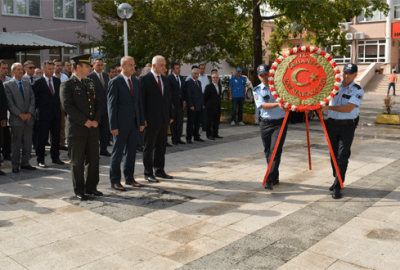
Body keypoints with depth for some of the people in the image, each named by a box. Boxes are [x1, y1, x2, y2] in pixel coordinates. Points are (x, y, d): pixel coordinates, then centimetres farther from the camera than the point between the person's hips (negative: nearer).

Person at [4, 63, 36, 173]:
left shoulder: (27, 84, 14)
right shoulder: (7, 85, -1)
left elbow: (32, 100, 9)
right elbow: (9, 103, -7)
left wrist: (30, 113, -5)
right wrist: (20, 114, -14)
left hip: (28, 118, 4)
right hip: (16, 119, -4)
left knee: (28, 143, 7)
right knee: (16, 144, 3)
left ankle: (25, 163, 19)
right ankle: (15, 165, 12)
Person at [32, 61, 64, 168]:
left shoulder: (57, 80, 10)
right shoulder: (38, 82, -5)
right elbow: (34, 97, -1)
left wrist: (58, 104, 11)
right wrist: (38, 107, -2)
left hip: (56, 113, 5)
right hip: (43, 114, -5)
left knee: (56, 137, 10)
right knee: (42, 138, 1)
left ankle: (55, 157, 23)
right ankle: (40, 160, 11)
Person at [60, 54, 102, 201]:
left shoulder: (90, 83, 16)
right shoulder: (67, 84, -5)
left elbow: (97, 103, 15)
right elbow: (67, 106, -13)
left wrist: (96, 120, -1)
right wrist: (84, 121, -15)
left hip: (92, 128, 6)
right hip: (76, 129, -6)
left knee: (93, 160, 9)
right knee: (77, 161, 2)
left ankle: (91, 187, 22)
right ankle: (79, 190, 13)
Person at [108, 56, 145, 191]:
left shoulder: (135, 81, 12)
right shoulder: (115, 82, -7)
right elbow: (112, 105, -10)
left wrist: (141, 121, 9)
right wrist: (113, 126, -14)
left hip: (134, 123, 6)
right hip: (121, 123, -6)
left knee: (131, 151, 12)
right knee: (117, 152, 3)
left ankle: (129, 178, 25)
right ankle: (115, 181, 13)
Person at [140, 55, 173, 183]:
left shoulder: (164, 79, 14)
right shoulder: (144, 79, -7)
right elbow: (141, 100, -10)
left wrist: (170, 116, 12)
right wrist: (143, 119, -14)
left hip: (164, 119, 7)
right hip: (151, 119, -6)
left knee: (161, 146, 13)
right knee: (149, 147, 3)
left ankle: (159, 170, 25)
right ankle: (148, 173, 12)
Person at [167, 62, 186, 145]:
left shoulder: (181, 78, 13)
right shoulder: (169, 78, -7)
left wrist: (184, 101, 9)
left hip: (180, 103, 6)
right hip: (173, 103, -6)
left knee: (180, 121, 7)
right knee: (173, 121, 2)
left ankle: (178, 137, 16)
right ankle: (174, 138, 11)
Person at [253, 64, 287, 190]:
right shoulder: (257, 90, 2)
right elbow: (262, 105, -15)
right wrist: (277, 104, -29)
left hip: (279, 123, -2)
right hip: (265, 124, 3)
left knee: (275, 151, -12)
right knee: (268, 151, 10)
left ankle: (269, 180, -12)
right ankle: (275, 177, 27)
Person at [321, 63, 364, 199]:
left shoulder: (358, 91, -5)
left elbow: (348, 108, -17)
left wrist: (329, 107, -20)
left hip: (347, 126, -4)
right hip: (332, 124, 4)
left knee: (342, 156, -7)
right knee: (333, 154, 11)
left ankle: (337, 187, -5)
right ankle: (337, 180, 27)